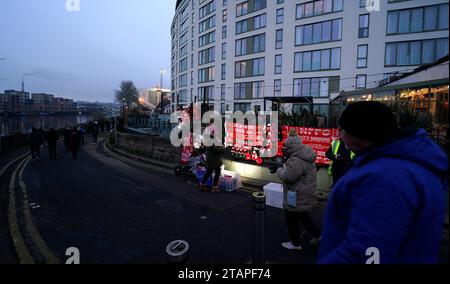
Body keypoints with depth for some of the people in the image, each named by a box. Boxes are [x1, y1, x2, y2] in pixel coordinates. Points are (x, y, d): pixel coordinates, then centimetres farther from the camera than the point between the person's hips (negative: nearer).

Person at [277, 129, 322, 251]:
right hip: (304, 195, 10)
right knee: (302, 215, 27)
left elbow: (287, 177, -28)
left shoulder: (297, 160, -28)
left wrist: (280, 170, -10)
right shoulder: (304, 155, 5)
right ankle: (317, 235, 37)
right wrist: (285, 167, 2)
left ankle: (295, 243, 27)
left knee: (291, 219, 10)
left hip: (298, 197, -10)